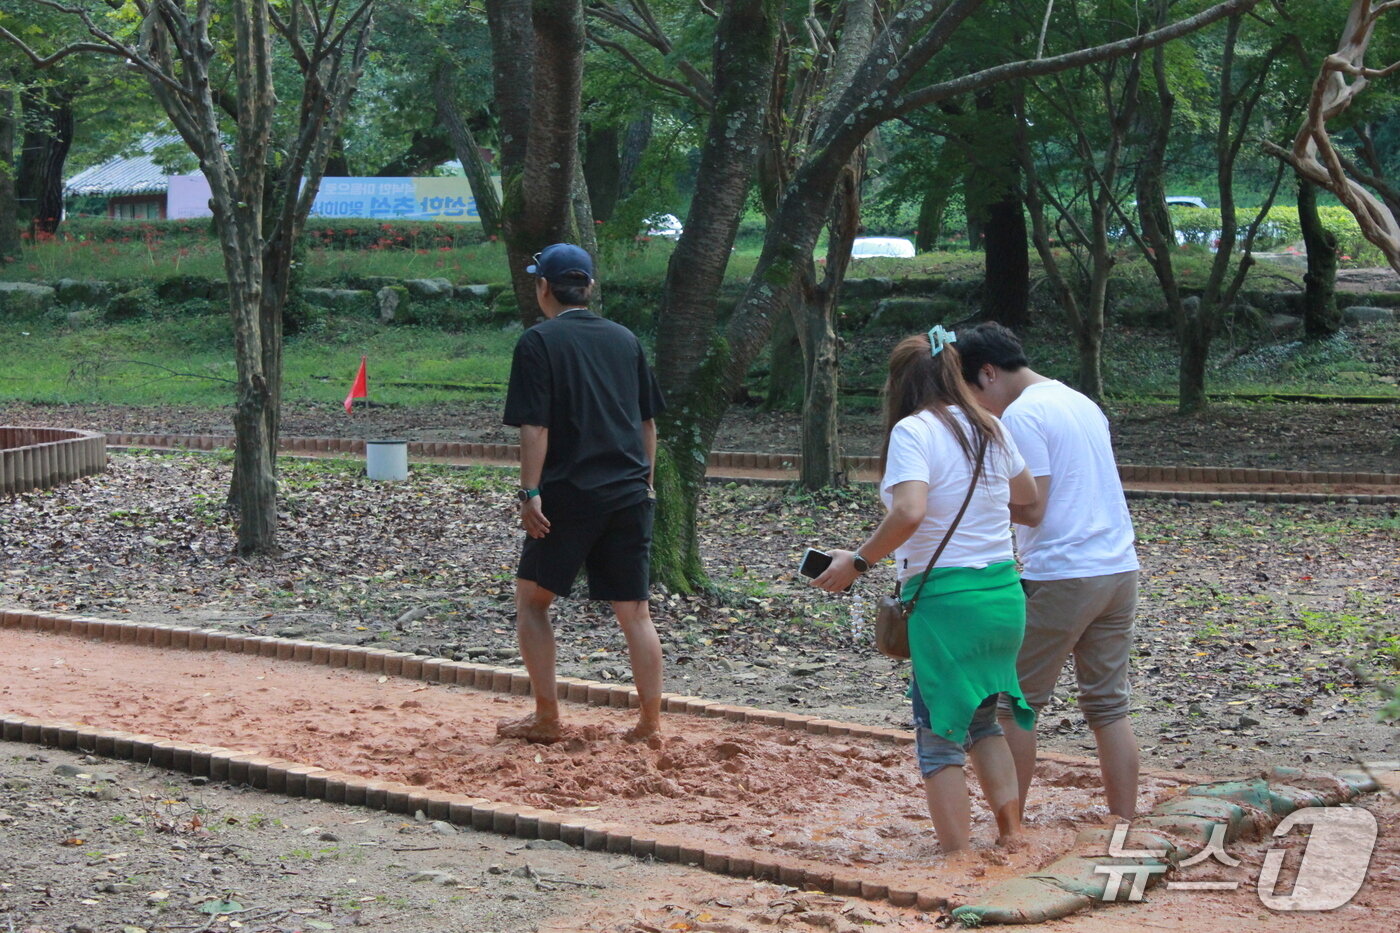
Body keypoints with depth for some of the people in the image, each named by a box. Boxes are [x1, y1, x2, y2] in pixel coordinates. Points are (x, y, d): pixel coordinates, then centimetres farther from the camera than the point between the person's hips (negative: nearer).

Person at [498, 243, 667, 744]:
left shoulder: (539, 342, -4)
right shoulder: (625, 339, 12)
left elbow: (535, 427, -12)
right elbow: (648, 421, 16)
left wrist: (530, 492, -11)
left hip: (569, 494, -5)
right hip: (630, 495, 5)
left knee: (532, 599, 10)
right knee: (635, 612, 8)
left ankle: (547, 719, 8)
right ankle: (650, 722, 8)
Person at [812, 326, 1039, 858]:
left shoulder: (913, 431, -12)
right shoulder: (987, 426, 9)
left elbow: (908, 513, -26)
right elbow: (1027, 497, 23)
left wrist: (857, 561, -15)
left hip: (946, 597, -7)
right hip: (1005, 591, 7)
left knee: (939, 735, 3)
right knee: (982, 720, 23)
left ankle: (959, 859, 2)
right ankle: (1011, 835, 21)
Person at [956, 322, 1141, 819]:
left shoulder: (1022, 415, -11)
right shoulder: (1082, 403, 16)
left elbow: (1031, 510, -15)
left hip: (1060, 578, -8)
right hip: (1119, 571, 8)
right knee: (1109, 705, 10)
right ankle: (1124, 824, 11)